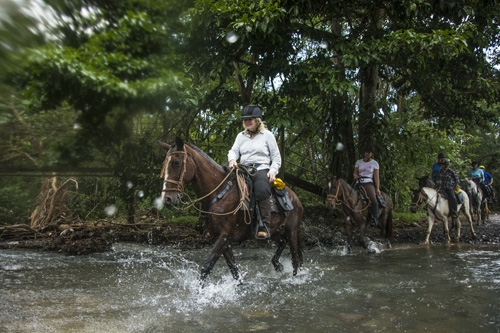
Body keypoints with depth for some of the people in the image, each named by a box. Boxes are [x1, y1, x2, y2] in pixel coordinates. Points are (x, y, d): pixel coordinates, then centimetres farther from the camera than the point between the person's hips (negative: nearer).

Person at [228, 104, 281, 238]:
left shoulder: (267, 135, 9)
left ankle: (265, 226, -31)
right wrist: (232, 159, -14)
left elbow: (276, 156, 8)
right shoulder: (241, 136, 20)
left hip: (262, 169, -5)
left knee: (262, 190, -35)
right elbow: (234, 151, 11)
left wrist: (273, 171, -9)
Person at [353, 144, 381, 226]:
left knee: (373, 198, -29)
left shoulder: (375, 163, 5)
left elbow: (376, 177, 1)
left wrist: (377, 188, -8)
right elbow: (355, 173, 19)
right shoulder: (358, 162, 13)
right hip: (359, 183, 4)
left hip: (369, 183, -4)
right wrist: (355, 176, -6)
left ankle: (375, 218, -17)